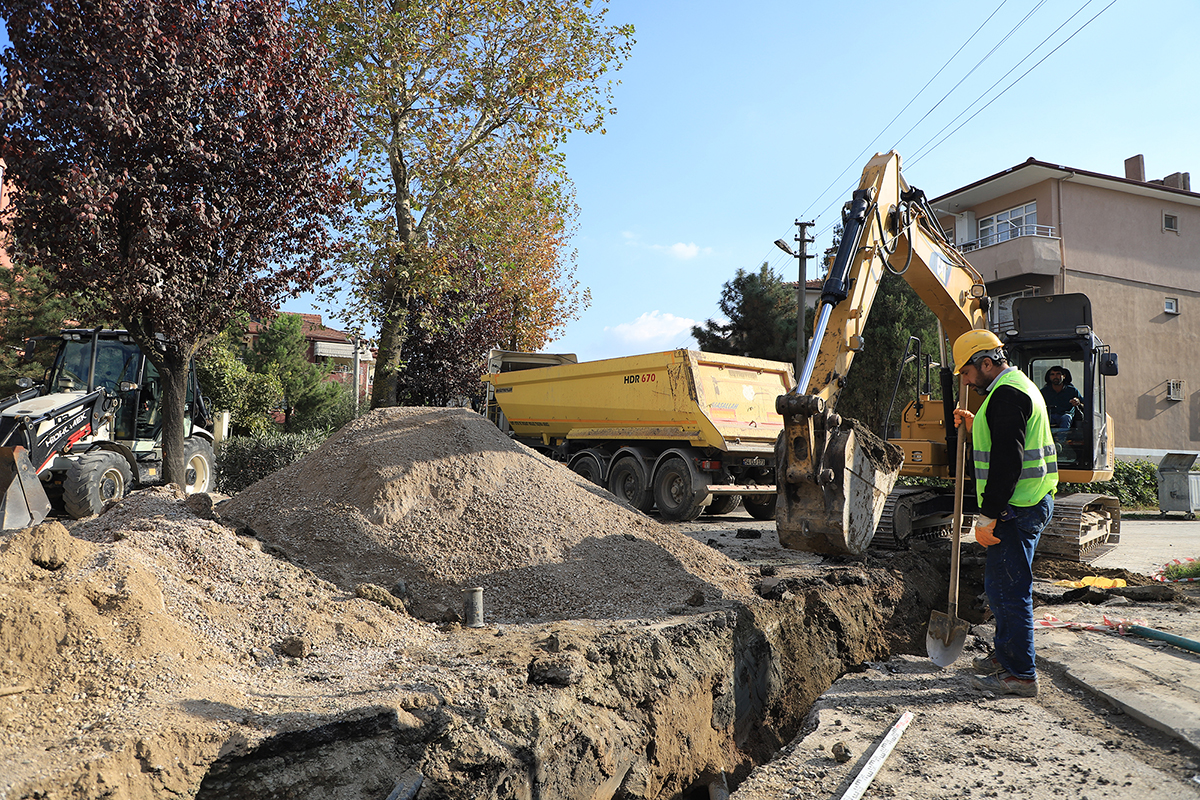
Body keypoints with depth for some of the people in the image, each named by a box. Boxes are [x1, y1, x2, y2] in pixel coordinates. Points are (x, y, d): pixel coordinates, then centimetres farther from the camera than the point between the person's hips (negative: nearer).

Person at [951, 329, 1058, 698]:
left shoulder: (1007, 394, -17)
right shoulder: (1019, 386, 18)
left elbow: (1007, 462, -24)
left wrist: (988, 515, -22)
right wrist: (975, 428, 15)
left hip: (1015, 509, -11)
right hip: (1029, 504, 11)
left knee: (1009, 588, -4)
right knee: (999, 583, 20)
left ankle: (1020, 674, 4)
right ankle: (1005, 654, 34)